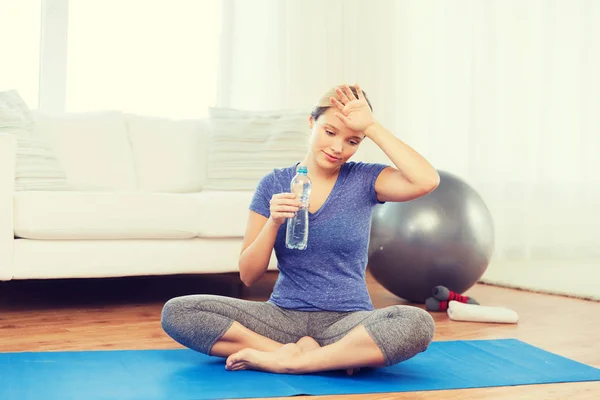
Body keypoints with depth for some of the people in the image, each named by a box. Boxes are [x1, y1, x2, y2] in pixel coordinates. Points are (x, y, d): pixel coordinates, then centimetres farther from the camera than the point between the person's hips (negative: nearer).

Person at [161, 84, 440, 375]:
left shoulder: (364, 179, 1)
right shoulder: (274, 184, 3)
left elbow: (427, 181, -20)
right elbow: (248, 275, 2)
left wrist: (372, 127, -14)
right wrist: (273, 222, -16)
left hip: (347, 319, -1)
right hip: (284, 315, 2)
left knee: (418, 323, -34)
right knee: (176, 312, -19)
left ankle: (283, 361, -24)